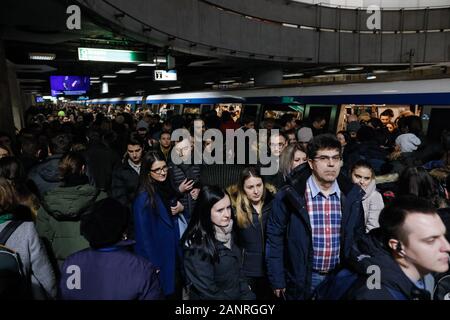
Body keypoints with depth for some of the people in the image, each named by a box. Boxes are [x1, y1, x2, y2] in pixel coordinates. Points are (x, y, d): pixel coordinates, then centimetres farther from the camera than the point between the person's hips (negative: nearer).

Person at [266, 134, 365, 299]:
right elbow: (275, 238, -9)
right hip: (301, 279, -3)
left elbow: (358, 236, 7)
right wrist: (277, 280, -7)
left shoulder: (352, 195, -4)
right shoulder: (290, 195, -15)